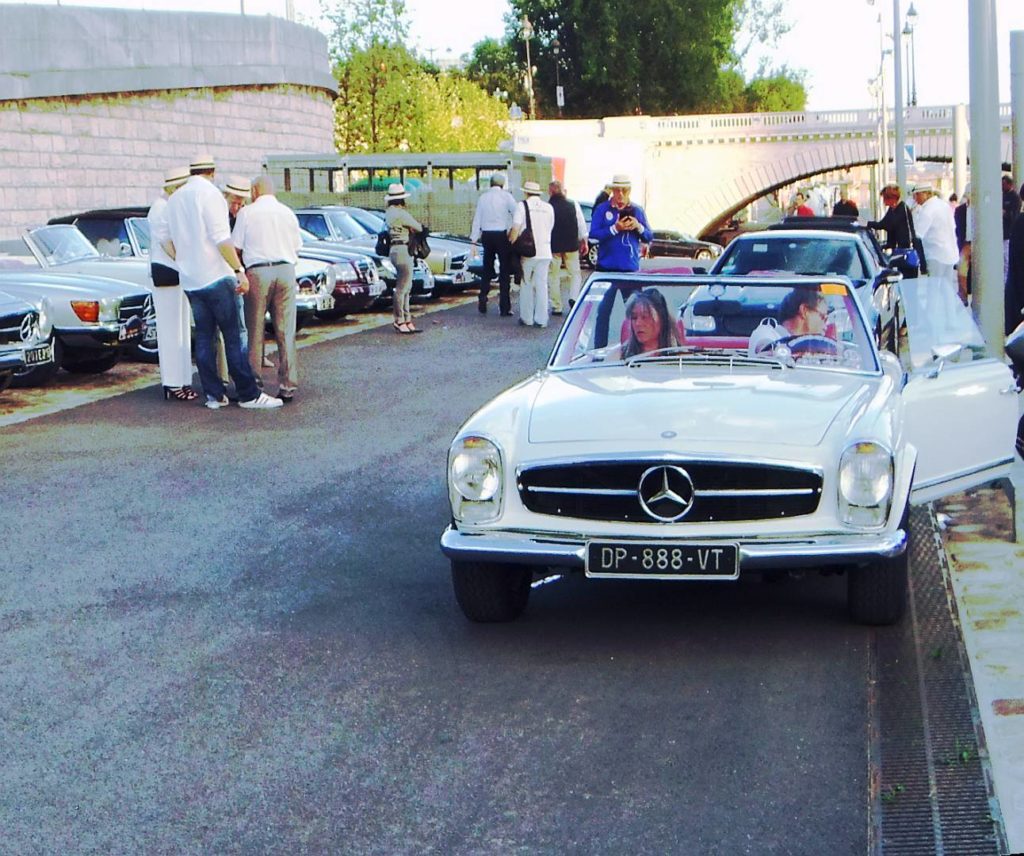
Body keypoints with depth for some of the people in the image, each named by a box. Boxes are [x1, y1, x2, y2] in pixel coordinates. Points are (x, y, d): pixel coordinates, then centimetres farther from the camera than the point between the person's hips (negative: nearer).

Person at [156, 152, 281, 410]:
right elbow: (221, 238, -18)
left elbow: (164, 237, 18)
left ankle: (214, 395, 8)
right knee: (232, 337, -6)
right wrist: (239, 271, -17)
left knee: (204, 337, 9)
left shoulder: (175, 199, 14)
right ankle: (249, 395, -6)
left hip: (190, 280, 7)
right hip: (215, 276, -7)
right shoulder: (210, 194, -10)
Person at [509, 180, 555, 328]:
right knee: (541, 285, 5)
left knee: (526, 284, 9)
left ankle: (527, 318, 11)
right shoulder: (549, 208, 8)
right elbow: (550, 229, 13)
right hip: (545, 252, 3)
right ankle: (541, 319, 3)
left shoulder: (522, 206, -4)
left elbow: (516, 229, -11)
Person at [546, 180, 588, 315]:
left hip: (553, 247, -2)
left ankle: (557, 307, 9)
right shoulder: (574, 204, 1)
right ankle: (574, 297, -10)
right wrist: (584, 242, 13)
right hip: (571, 245, 2)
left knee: (554, 276, 9)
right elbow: (582, 224, 4)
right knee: (575, 273, 13)